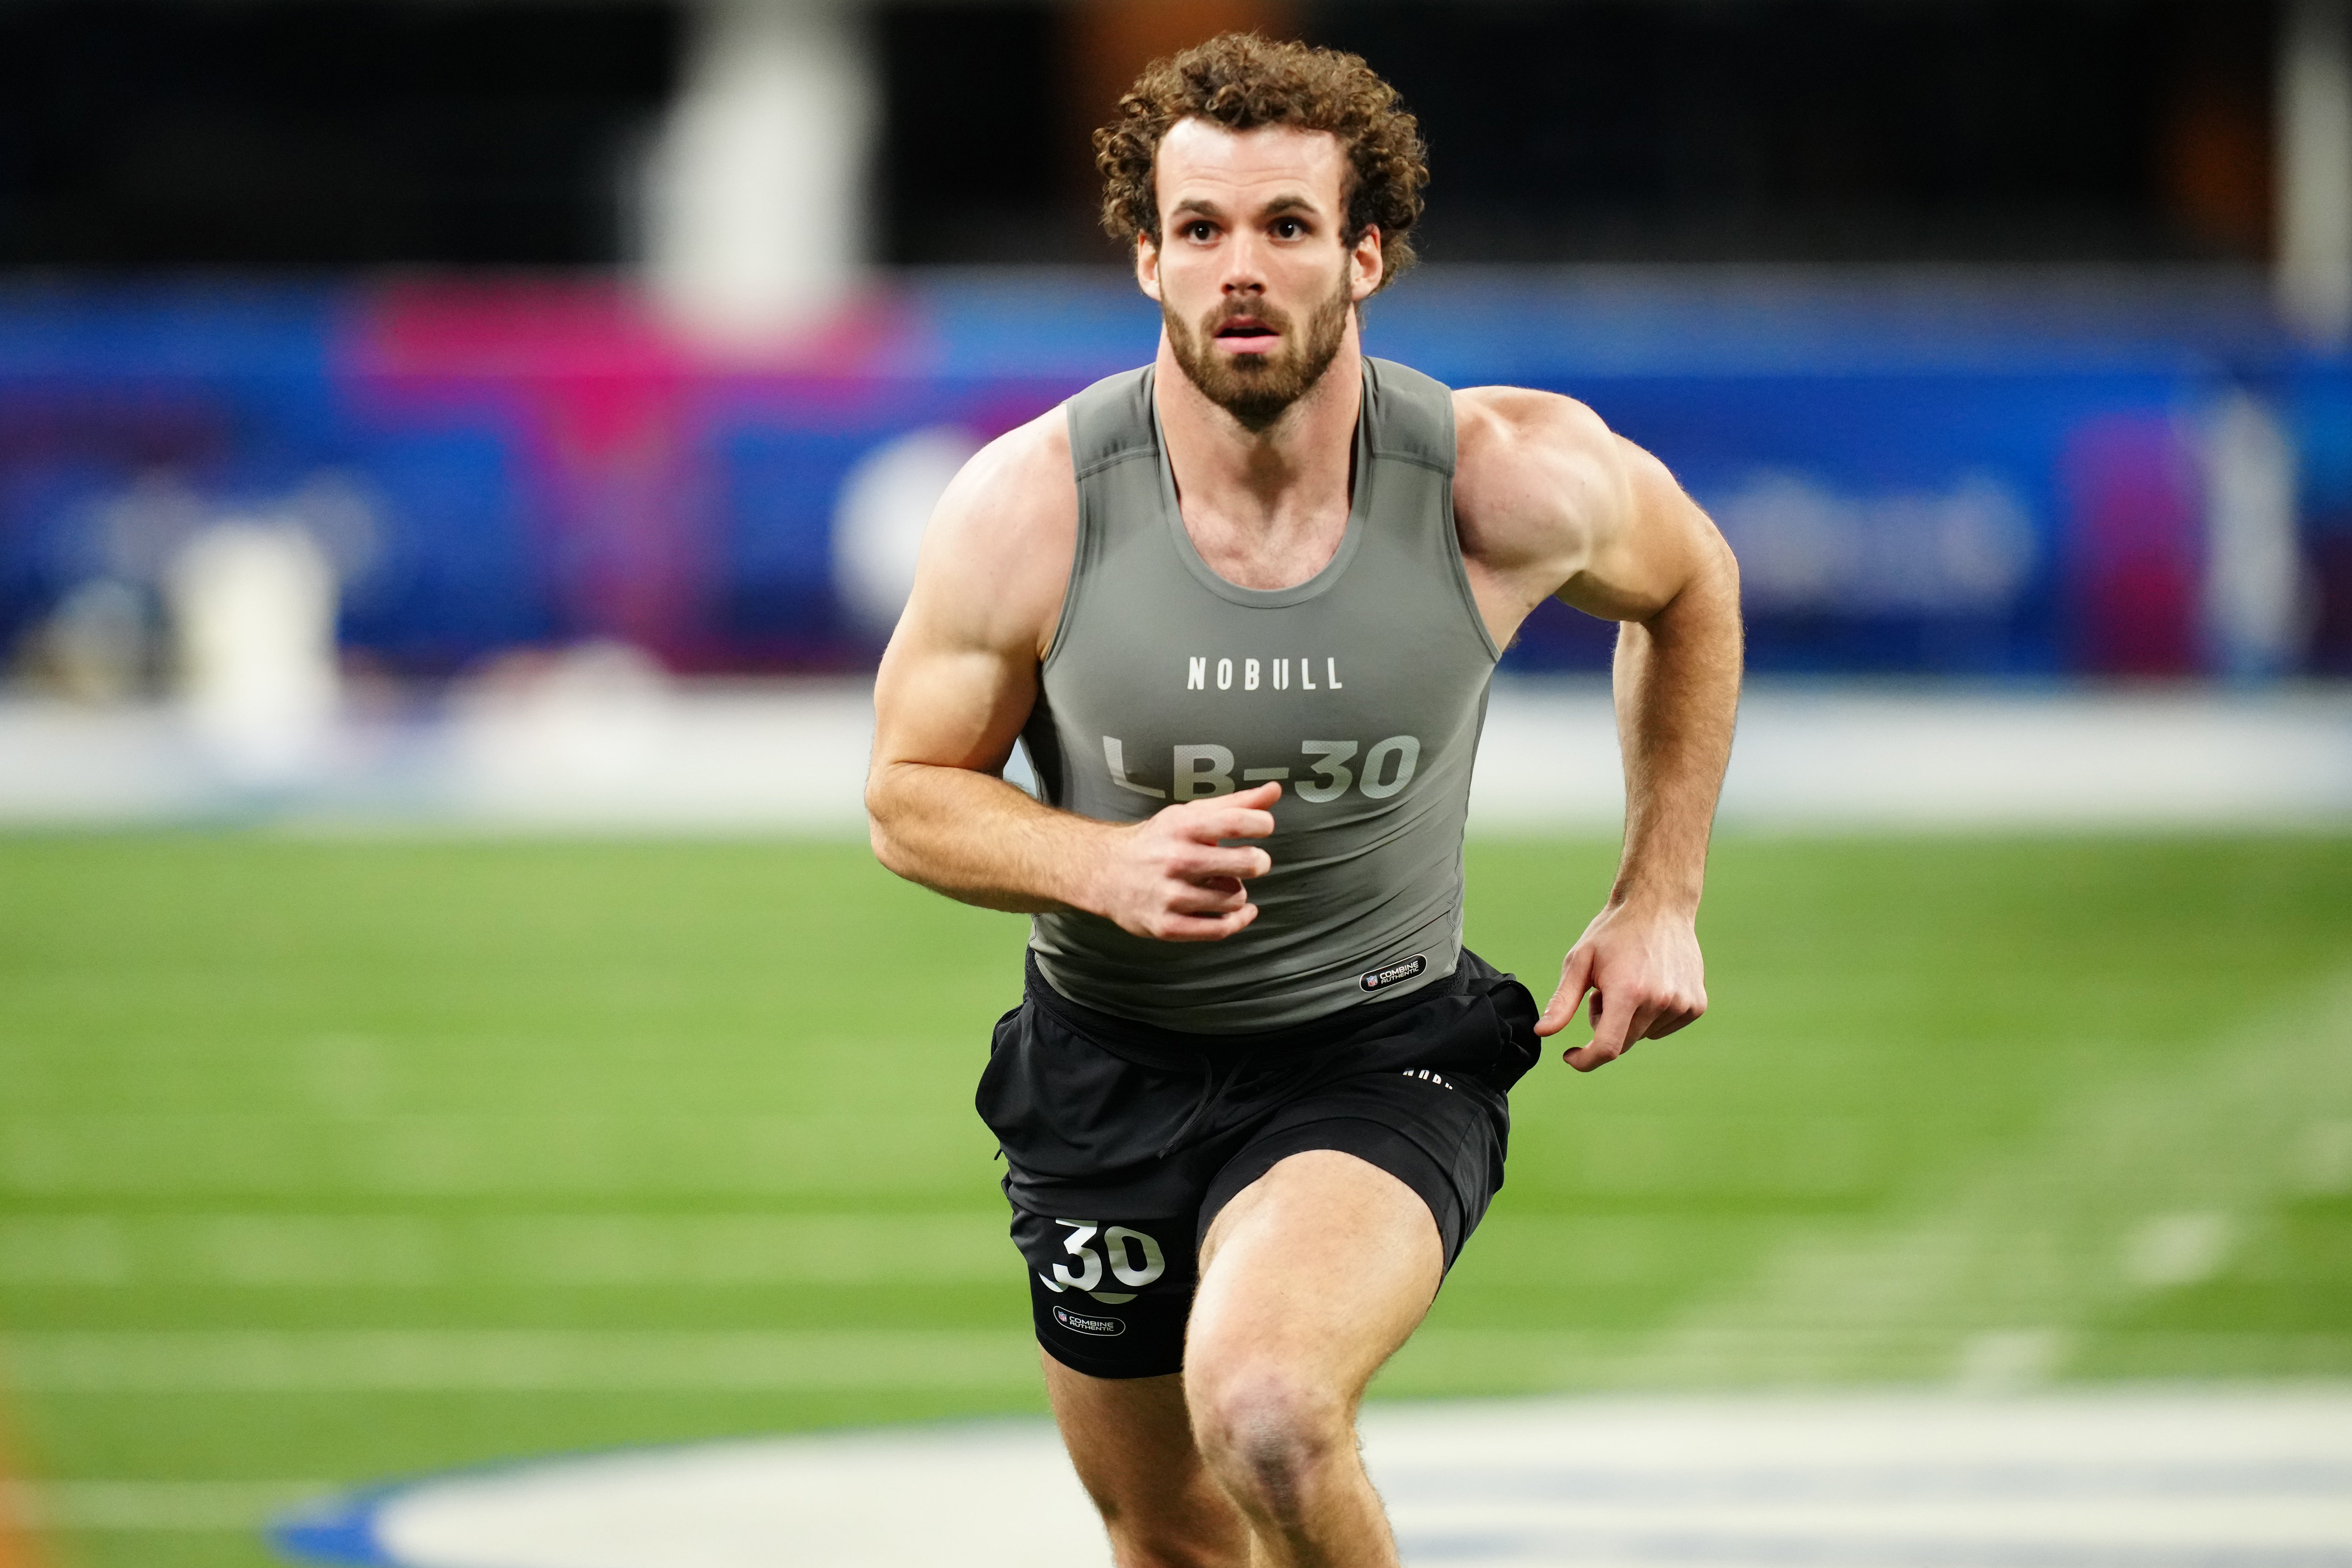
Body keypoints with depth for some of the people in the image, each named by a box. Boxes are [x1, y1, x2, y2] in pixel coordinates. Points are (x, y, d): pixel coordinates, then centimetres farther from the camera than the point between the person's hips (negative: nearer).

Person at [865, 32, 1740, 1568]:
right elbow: (912, 796, -4)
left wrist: (1660, 897, 3)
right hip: (1107, 1070, 2)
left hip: (1381, 1057, -2)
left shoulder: (1511, 485, -17)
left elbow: (1688, 584, 7)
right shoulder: (1027, 508, -17)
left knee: (1265, 1415, -32)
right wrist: (1108, 865, -24)